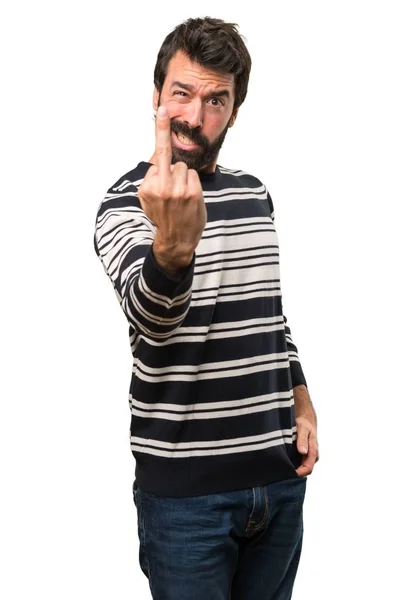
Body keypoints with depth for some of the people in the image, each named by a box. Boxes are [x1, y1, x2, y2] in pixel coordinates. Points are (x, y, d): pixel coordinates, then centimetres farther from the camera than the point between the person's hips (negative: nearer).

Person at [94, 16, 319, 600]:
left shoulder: (255, 194, 8)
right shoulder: (127, 201, -10)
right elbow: (150, 315, -29)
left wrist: (302, 406, 10)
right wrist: (174, 245, -50)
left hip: (279, 474, 6)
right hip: (186, 487, -5)